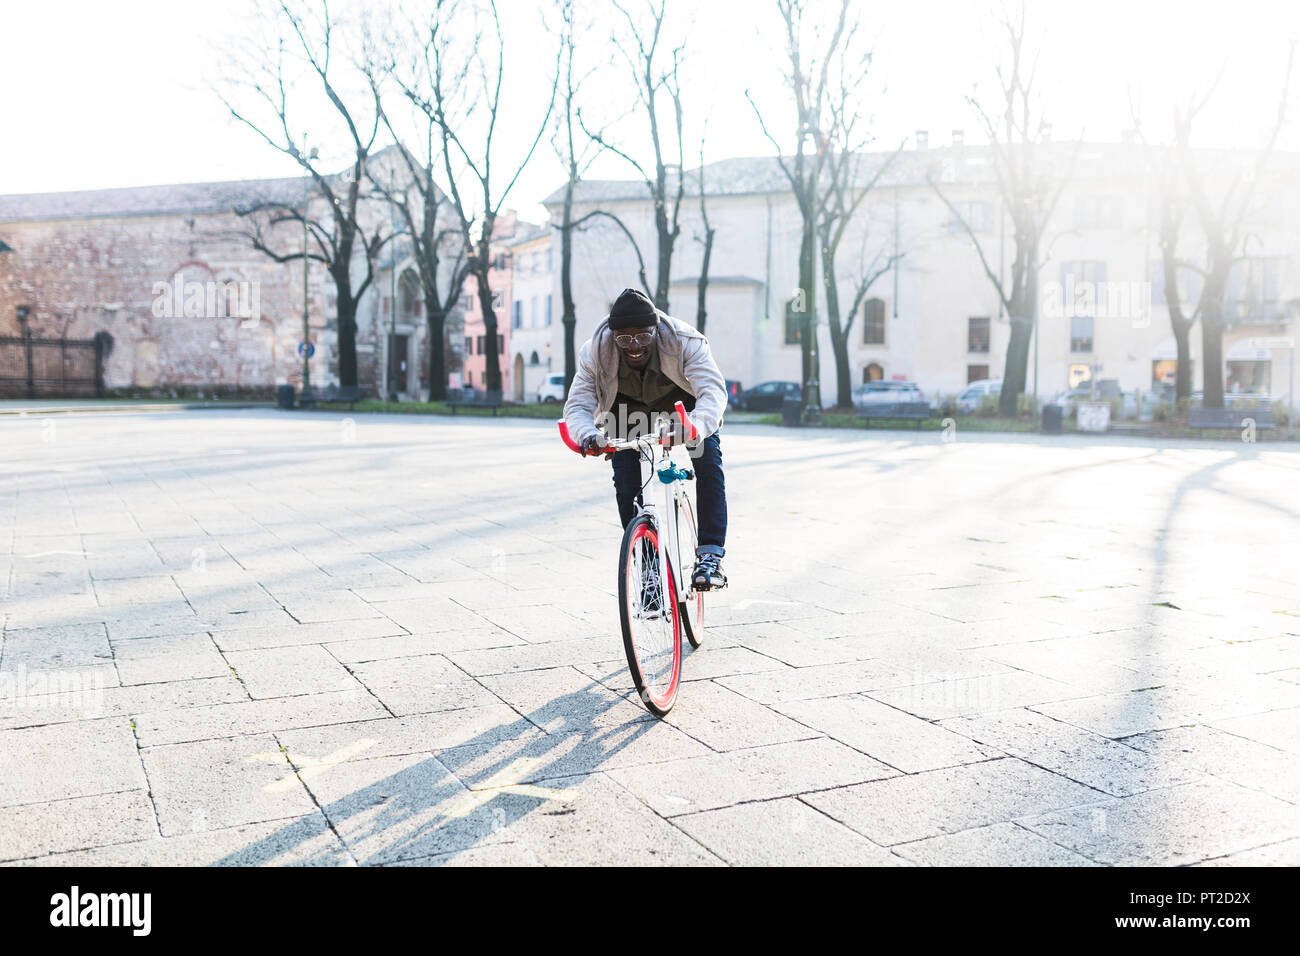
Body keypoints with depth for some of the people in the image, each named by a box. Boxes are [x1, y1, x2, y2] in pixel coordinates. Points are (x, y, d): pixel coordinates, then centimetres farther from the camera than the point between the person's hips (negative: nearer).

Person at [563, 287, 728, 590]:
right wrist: (587, 436, -55)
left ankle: (710, 556, -23)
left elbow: (713, 391, -46)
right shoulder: (595, 352, -28)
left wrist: (695, 428, -68)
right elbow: (577, 405, -31)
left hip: (687, 407, -1)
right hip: (629, 412, 2)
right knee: (626, 484, -12)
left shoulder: (685, 342, -35)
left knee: (708, 463, -24)